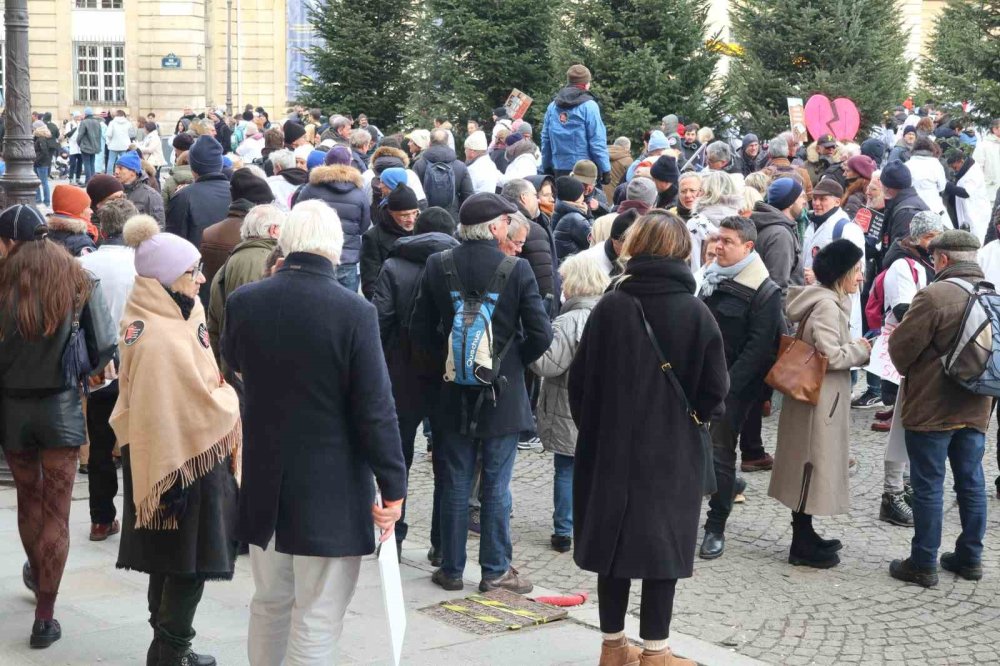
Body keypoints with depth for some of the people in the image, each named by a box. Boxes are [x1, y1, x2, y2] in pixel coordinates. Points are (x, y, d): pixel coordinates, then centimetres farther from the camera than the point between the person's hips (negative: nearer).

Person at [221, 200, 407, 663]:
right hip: (331, 487, -5)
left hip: (264, 483, 5)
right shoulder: (354, 311, -17)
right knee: (316, 624, 2)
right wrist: (393, 486, -7)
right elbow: (375, 409, -15)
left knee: (269, 606, 21)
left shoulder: (243, 301, -4)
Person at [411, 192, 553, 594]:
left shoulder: (438, 266, -5)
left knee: (454, 485, 11)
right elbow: (541, 333, -11)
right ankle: (495, 571, 13)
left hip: (454, 394, 2)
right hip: (503, 393, -2)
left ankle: (451, 568, 18)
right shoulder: (516, 269, -12)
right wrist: (514, 362, 6)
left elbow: (421, 330, -1)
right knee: (496, 486, 6)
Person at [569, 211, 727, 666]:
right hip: (671, 453, -2)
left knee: (613, 539, 13)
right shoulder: (696, 314, -11)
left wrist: (594, 427, 12)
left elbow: (580, 380, -4)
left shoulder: (609, 307, -8)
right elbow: (714, 391, -8)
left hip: (611, 448, 2)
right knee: (663, 544, 7)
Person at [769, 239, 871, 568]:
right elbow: (831, 355, -26)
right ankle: (802, 547, 6)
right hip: (818, 399, -10)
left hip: (820, 397, 10)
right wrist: (861, 350, -11)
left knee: (808, 467, 17)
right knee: (813, 466, -2)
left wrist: (855, 348, 6)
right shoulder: (827, 305, -20)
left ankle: (805, 535, 28)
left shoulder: (829, 301, 11)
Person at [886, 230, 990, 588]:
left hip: (930, 408, -7)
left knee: (928, 487, 1)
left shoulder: (935, 296, -20)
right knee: (972, 484, 15)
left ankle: (923, 564, 7)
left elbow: (901, 346, -14)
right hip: (975, 408, 7)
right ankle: (970, 558, 24)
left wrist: (908, 370, 6)